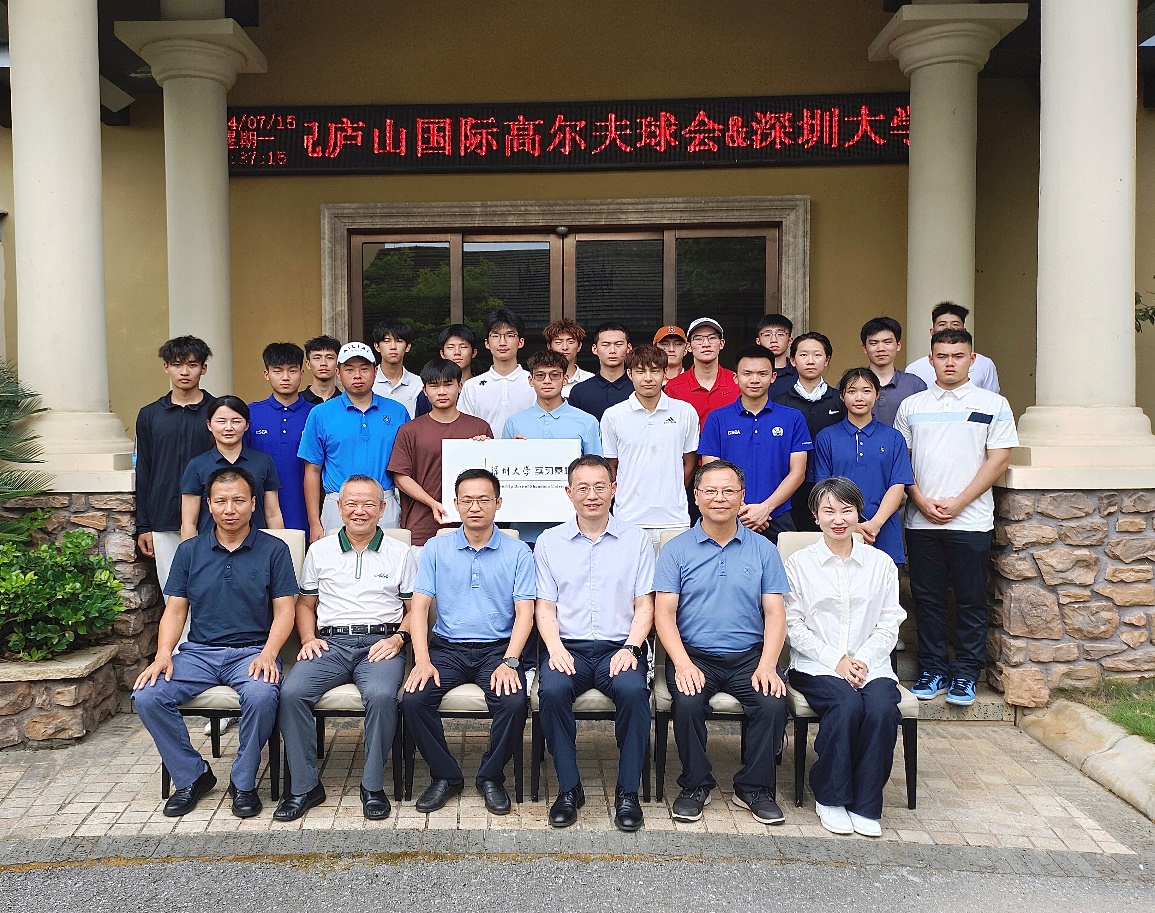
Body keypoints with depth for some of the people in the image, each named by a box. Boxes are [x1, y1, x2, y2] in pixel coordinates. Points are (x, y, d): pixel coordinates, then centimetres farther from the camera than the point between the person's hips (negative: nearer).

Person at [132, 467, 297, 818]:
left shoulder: (273, 549, 2)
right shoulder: (189, 551, 11)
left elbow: (284, 611, -1)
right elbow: (174, 609, 8)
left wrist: (268, 654, -18)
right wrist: (163, 655, -9)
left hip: (252, 650, -3)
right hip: (199, 651, 3)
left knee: (261, 696, -34)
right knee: (146, 696, -21)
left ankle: (243, 782, -9)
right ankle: (191, 776, 1)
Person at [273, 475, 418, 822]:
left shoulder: (400, 553, 12)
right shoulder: (320, 551, 17)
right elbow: (305, 603, 22)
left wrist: (399, 637, -6)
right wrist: (308, 638, 4)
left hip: (380, 642, -2)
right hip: (331, 641, 2)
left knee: (381, 695, -34)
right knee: (291, 692, -26)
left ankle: (373, 786, -15)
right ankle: (305, 786, -11)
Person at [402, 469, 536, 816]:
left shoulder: (518, 552, 3)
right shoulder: (436, 549, 7)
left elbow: (524, 613, -3)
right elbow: (419, 607, 1)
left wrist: (509, 662, -18)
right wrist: (422, 660, -14)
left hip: (498, 648, -1)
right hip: (447, 647, 2)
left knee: (514, 702, -28)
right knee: (413, 699, -24)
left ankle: (491, 777, 0)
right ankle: (445, 777, 1)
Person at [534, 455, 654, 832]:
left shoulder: (636, 540, 10)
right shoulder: (549, 542, 12)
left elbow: (644, 606, 7)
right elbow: (545, 607, 8)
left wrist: (630, 648, -10)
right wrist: (555, 648, -10)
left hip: (619, 647, 0)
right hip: (568, 647, 1)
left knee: (633, 690, -32)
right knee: (552, 689, -31)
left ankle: (627, 792, -14)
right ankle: (568, 788, -13)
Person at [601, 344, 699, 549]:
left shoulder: (686, 412, 4)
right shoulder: (613, 415, 2)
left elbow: (689, 464, 13)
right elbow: (611, 467, 10)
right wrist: (625, 498, 10)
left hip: (674, 520, 1)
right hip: (628, 520, 0)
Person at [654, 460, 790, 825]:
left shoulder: (762, 549, 9)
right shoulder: (676, 549, 5)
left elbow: (775, 614, 4)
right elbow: (664, 614, -2)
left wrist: (767, 665, -12)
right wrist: (683, 664, -17)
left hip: (749, 656, 1)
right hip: (694, 654, -1)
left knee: (774, 703, -25)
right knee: (687, 702, -29)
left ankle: (755, 788, -1)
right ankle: (696, 785, -3)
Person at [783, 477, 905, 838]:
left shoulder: (881, 564, 12)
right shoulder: (799, 564, 6)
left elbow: (889, 625, 7)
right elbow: (793, 625, -1)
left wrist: (863, 660, -10)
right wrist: (835, 660, -12)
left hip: (871, 663, 2)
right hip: (816, 664, -2)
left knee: (882, 708, -29)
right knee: (846, 705, -31)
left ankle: (866, 805, -11)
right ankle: (830, 798, -10)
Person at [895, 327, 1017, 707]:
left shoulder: (993, 405, 3)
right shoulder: (911, 406, 10)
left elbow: (999, 460, -3)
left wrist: (957, 503, -10)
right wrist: (922, 501, -6)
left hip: (970, 520, -2)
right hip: (920, 520, 2)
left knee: (971, 600, 4)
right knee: (927, 598, 7)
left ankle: (965, 673, 15)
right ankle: (933, 669, 19)